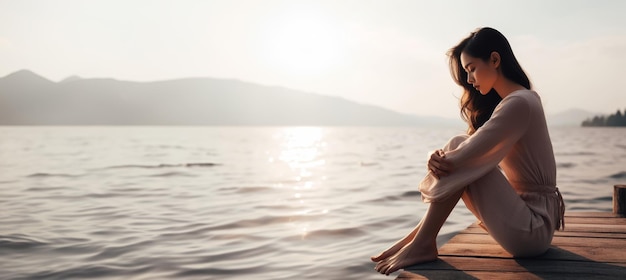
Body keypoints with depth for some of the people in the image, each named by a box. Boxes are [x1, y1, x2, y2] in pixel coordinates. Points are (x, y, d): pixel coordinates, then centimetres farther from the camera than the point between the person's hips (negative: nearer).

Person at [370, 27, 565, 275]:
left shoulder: (518, 103, -18)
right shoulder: (514, 100, 13)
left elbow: (458, 159, -23)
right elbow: (466, 154, 6)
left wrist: (439, 159, -3)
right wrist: (439, 157, -14)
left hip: (532, 229, -9)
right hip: (533, 222, 9)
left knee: (460, 156, -16)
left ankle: (422, 244, -10)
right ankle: (418, 237, 5)